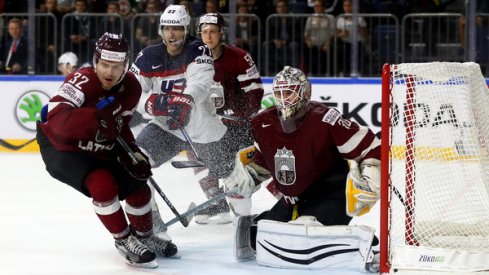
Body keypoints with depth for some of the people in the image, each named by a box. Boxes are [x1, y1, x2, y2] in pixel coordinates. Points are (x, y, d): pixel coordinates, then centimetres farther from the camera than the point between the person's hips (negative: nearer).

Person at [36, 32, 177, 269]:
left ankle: (144, 236, 31)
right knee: (103, 184, -27)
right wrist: (97, 119, -57)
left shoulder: (131, 88, -9)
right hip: (60, 147, -7)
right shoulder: (82, 81, -33)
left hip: (99, 149, 7)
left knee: (136, 185, 3)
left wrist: (131, 151, -8)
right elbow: (57, 119, -48)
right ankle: (124, 241, -6)